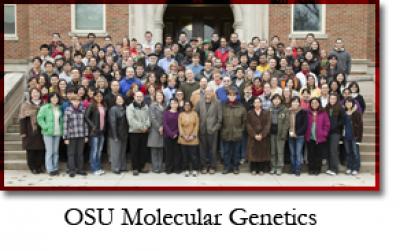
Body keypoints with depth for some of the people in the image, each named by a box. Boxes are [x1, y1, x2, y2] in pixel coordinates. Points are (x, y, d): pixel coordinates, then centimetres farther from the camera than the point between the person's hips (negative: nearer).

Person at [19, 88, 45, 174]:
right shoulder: (26, 105, 1)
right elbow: (22, 119, -3)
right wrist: (23, 132, -9)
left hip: (41, 131, 3)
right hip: (30, 132, -3)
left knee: (41, 150, 3)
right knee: (31, 150, 1)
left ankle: (39, 166, 15)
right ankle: (33, 167, 11)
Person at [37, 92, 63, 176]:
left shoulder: (60, 108, 11)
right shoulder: (45, 108, -5)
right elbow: (40, 118, -8)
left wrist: (61, 129, 6)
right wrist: (45, 127, -15)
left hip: (57, 133, 5)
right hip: (48, 133, -5)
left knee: (56, 151, 10)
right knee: (49, 151, -3)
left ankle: (55, 168, 18)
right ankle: (50, 169, 4)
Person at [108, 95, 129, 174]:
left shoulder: (124, 109, 9)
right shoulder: (113, 109, -10)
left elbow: (126, 121, 8)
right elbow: (112, 123, -14)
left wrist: (126, 133, 2)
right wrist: (115, 136, -16)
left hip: (124, 134, 6)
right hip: (116, 134, -6)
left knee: (123, 151, 12)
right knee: (116, 152, 0)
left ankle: (122, 167, 21)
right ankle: (115, 168, 8)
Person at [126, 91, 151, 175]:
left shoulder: (146, 107, 12)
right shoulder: (130, 107, -4)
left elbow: (148, 118, 4)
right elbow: (131, 120, -15)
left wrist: (146, 126, -14)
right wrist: (141, 127, -17)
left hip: (144, 132, 4)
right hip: (134, 132, -4)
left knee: (143, 151, 8)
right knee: (134, 151, -1)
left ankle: (141, 167, 18)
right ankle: (135, 168, 6)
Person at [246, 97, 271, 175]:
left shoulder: (266, 113, 5)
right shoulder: (250, 113, 5)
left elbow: (268, 125, -3)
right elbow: (248, 125, -2)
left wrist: (262, 135, -14)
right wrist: (254, 135, -13)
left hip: (264, 137, 0)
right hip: (253, 137, 0)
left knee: (263, 153, 2)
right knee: (253, 153, 0)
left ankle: (261, 169, 12)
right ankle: (253, 169, 10)